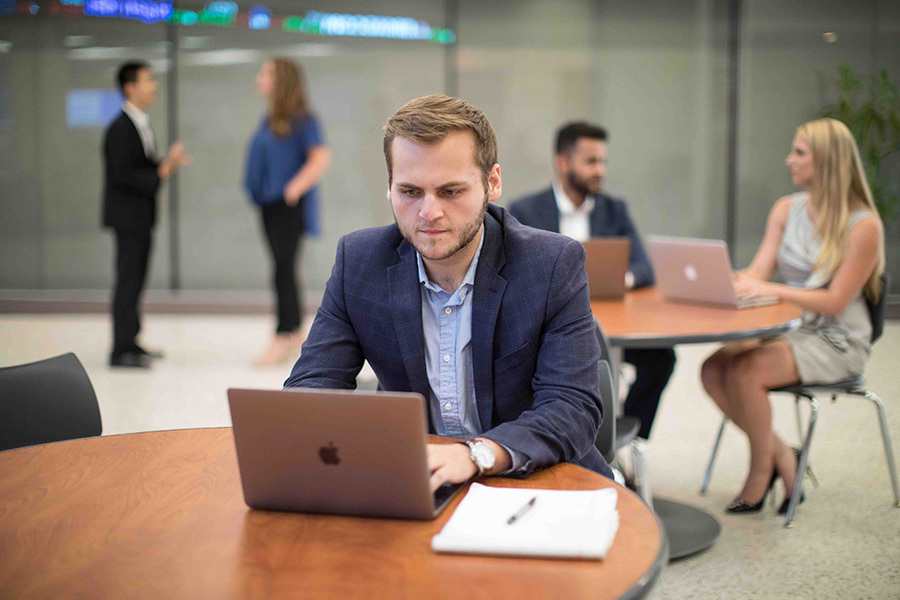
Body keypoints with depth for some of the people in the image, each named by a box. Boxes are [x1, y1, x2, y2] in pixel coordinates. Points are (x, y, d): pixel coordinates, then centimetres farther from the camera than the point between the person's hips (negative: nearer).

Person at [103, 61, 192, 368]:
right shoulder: (120, 129, -17)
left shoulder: (142, 124, 13)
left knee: (136, 279, 13)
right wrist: (162, 172, -24)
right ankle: (121, 350, -1)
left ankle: (130, 343, 22)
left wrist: (169, 161, 2)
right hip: (127, 214, -9)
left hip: (141, 215, 10)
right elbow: (123, 175, -22)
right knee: (128, 280, -7)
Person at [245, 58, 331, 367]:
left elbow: (321, 158, -16)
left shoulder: (302, 120, -10)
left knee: (283, 269, -10)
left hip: (290, 205, -8)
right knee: (283, 269, 11)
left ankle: (283, 337, -6)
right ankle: (296, 333, 20)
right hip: (270, 204, 8)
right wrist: (257, 190, 12)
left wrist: (295, 188, -21)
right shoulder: (269, 120, 14)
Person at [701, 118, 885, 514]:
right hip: (789, 331, 6)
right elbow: (757, 274, 3)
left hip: (836, 342, -6)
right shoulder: (787, 210, 9)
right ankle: (781, 455, 0)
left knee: (745, 371, -29)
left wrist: (773, 290, -25)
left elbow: (835, 302, -15)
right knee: (713, 369, -19)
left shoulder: (864, 225, -11)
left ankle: (761, 472, -6)